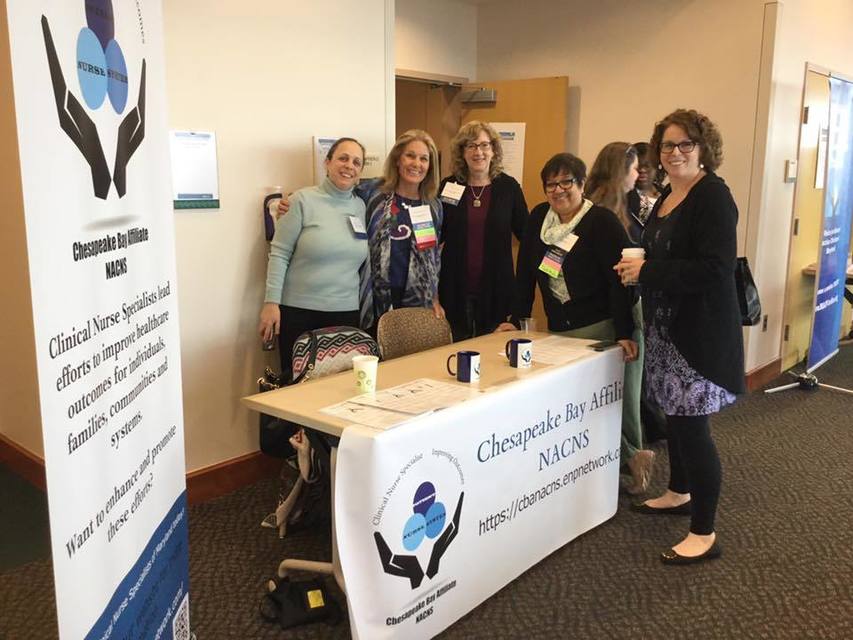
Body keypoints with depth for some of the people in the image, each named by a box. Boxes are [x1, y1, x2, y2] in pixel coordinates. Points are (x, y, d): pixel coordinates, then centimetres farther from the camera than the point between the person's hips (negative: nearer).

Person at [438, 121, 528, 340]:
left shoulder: (508, 187, 1)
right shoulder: (449, 186, 2)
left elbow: (526, 233, 6)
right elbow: (435, 236, 7)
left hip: (496, 287, 0)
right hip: (456, 287, 0)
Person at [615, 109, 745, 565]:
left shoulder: (713, 197, -15)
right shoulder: (669, 196, 12)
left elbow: (715, 270, -24)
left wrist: (648, 271, -21)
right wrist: (636, 267, 5)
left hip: (700, 330, -9)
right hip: (666, 326, 9)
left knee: (691, 424, -5)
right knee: (674, 414, 19)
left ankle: (704, 534, 6)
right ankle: (679, 493, 39)